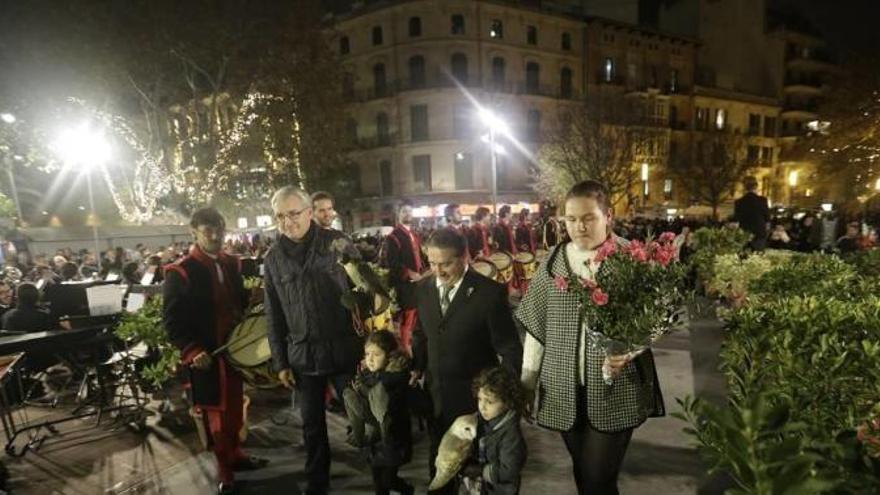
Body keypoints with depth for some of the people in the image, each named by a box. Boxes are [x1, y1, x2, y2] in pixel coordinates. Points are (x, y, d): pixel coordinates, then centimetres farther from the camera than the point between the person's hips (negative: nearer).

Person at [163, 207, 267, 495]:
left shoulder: (230, 264, 7)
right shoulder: (180, 272, -12)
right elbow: (172, 320, -14)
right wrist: (192, 351, -22)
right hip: (206, 355, -5)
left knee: (235, 407, 18)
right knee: (217, 412, 8)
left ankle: (235, 455, 37)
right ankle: (225, 471, 25)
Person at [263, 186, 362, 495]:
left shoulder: (336, 242, -5)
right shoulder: (273, 257, 3)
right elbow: (273, 315, 7)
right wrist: (280, 362, 5)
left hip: (344, 349, -2)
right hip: (303, 355, 3)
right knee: (312, 425, 16)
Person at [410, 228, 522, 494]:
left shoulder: (490, 292, -18)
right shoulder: (423, 288, -3)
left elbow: (509, 346, -12)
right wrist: (417, 367, -1)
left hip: (475, 395, -4)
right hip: (435, 392, 5)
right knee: (439, 455, 22)